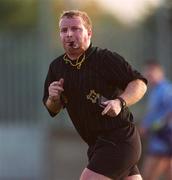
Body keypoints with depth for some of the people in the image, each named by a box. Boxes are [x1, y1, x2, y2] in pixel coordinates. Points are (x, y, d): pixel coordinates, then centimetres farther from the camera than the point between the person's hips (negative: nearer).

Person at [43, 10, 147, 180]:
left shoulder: (105, 59, -12)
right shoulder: (56, 67, 8)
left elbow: (139, 83, -12)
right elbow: (52, 109, 16)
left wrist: (120, 102, -28)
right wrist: (53, 99, -7)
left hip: (119, 140, -7)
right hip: (96, 144, 7)